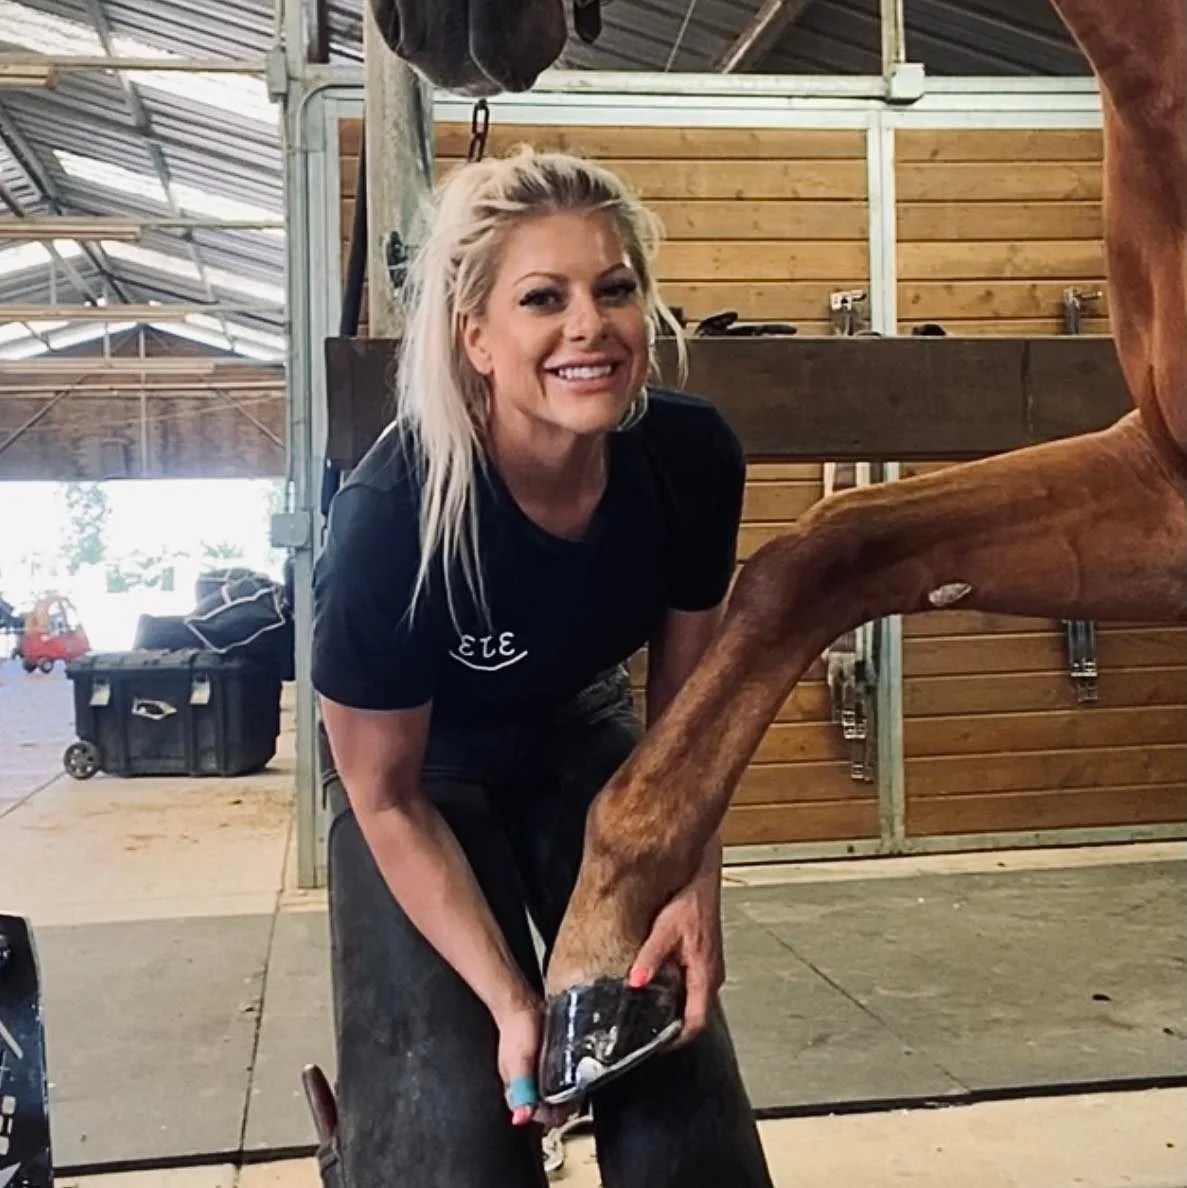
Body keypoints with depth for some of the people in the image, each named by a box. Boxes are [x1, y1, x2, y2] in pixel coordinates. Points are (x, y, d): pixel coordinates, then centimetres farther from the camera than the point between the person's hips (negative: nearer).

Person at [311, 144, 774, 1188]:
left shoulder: (693, 457, -24)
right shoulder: (390, 518, -35)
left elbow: (683, 701, -7)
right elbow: (386, 799, -20)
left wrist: (695, 890, -18)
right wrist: (509, 999, -23)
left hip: (583, 738, 4)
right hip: (426, 777, -3)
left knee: (681, 1085, 4)